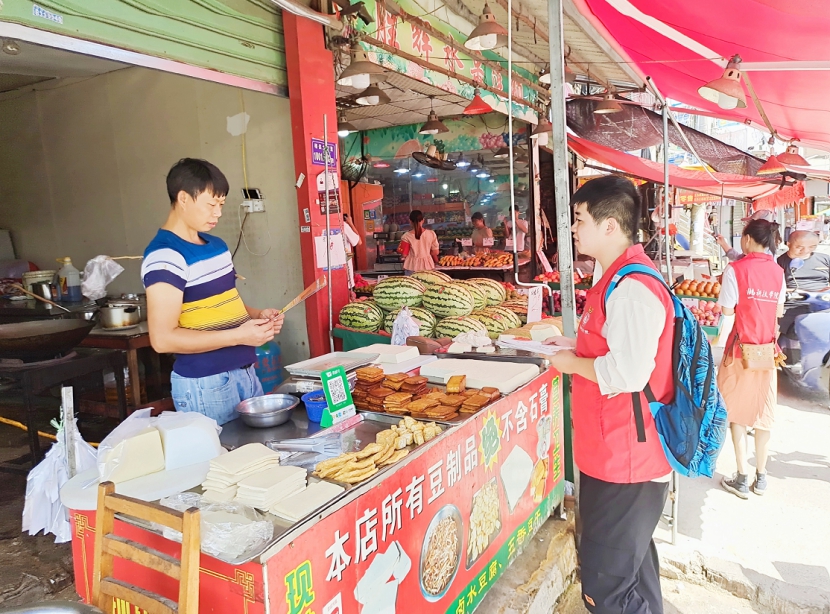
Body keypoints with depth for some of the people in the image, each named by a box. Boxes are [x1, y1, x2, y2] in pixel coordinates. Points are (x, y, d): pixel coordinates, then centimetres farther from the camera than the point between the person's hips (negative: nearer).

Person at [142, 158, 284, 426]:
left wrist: (257, 315, 2)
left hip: (244, 373, 8)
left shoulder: (217, 245, 10)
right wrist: (238, 335, -23)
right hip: (205, 384, -8)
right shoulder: (165, 256, -16)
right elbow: (163, 338, -22)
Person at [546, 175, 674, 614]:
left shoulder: (631, 288, -23)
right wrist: (578, 346, 10)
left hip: (624, 464, -11)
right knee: (634, 570, 27)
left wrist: (573, 363, -15)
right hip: (620, 456, 11)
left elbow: (627, 372, -31)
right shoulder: (623, 278, 12)